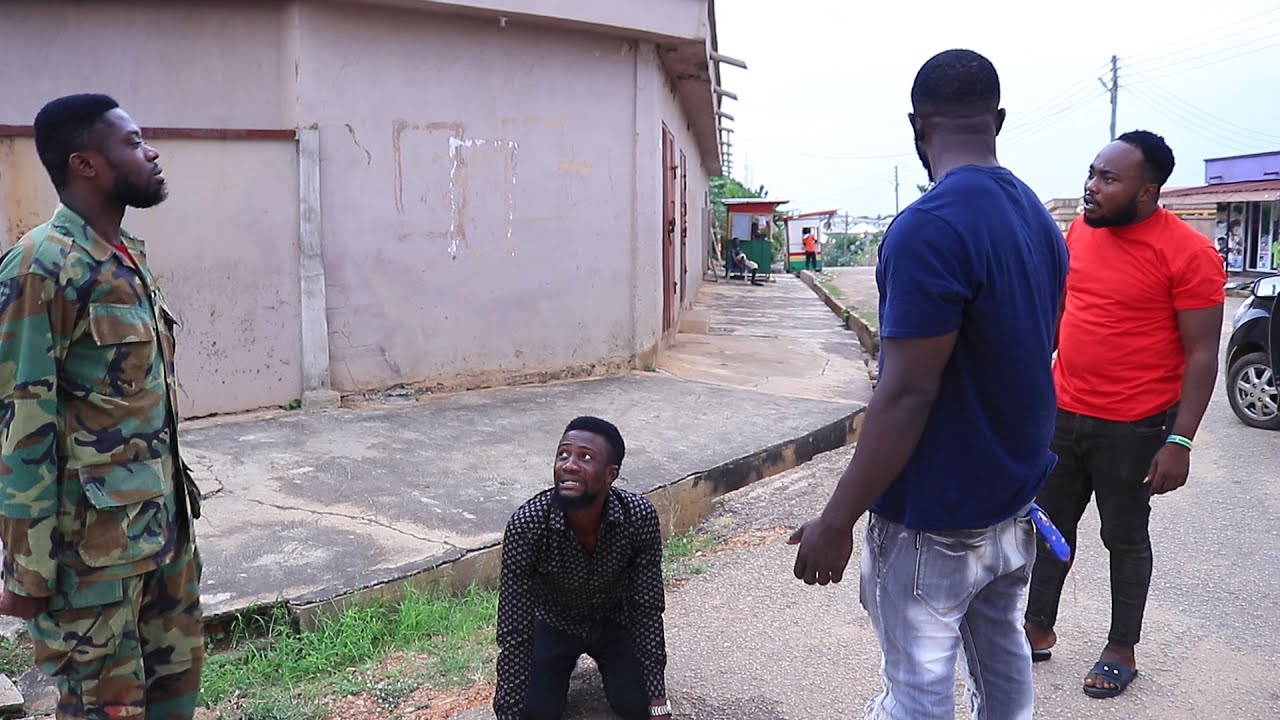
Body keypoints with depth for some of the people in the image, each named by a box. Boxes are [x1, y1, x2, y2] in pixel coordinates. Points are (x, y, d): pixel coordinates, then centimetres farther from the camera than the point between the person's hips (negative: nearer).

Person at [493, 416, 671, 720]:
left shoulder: (640, 516, -32)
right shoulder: (526, 524, -35)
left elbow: (647, 611, -21)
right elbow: (514, 630, -29)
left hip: (615, 621, 1)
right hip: (554, 623, 0)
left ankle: (605, 662, 19)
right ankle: (566, 662, 18)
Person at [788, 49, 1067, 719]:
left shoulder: (930, 228, -23)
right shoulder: (1040, 219, 5)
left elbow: (907, 395, -25)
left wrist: (837, 520, -18)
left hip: (934, 524, -8)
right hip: (1012, 509, 9)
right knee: (1002, 659, 23)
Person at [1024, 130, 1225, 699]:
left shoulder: (1188, 253, -15)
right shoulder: (1079, 231, 3)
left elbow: (1201, 354, -13)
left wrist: (1179, 441, -17)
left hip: (1134, 429, -5)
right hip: (1063, 414, 6)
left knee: (1124, 539, 11)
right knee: (1050, 528, 15)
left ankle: (1122, 651, 29)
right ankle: (1038, 631, 32)